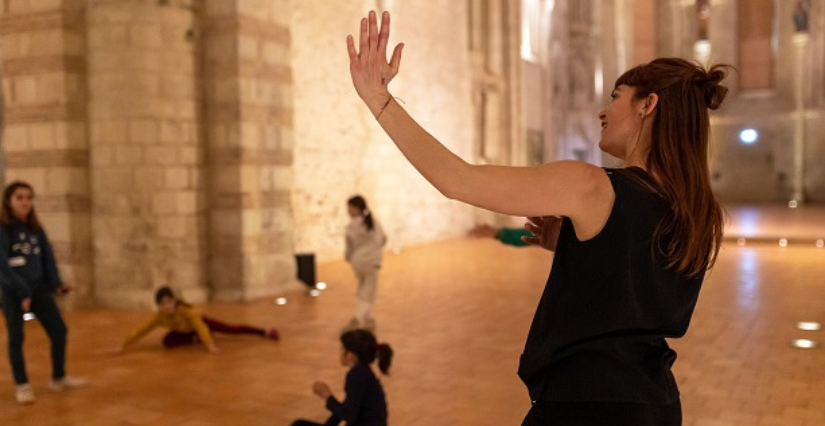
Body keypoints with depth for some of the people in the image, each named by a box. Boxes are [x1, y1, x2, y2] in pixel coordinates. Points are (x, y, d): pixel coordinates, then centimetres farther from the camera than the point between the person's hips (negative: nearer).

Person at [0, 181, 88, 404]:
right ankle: (22, 386, 18)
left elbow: (48, 257, 7)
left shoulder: (35, 228, 8)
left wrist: (56, 283, -6)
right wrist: (22, 291, -18)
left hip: (39, 288, 5)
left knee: (59, 331, 6)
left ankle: (59, 378, 22)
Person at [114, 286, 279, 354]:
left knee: (232, 329, -13)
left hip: (201, 322, -4)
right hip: (183, 331, 5)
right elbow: (141, 330, -24)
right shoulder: (159, 317, -29)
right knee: (168, 342, -24)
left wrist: (210, 344, -62)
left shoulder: (185, 310, -41)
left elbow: (200, 326, -51)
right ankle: (196, 339, -8)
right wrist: (124, 346, -27)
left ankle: (264, 332, -11)